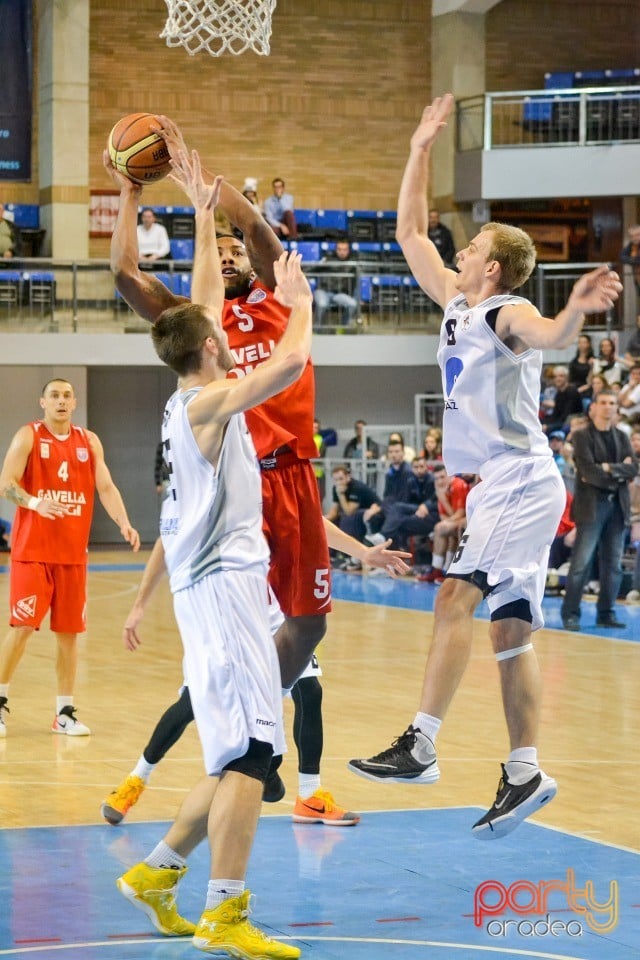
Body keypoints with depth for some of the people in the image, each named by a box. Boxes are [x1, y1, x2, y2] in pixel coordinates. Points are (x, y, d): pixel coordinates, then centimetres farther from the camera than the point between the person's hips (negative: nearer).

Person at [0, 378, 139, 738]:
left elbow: (106, 487, 3)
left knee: (69, 632, 5)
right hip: (32, 551, -4)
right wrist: (35, 503, -31)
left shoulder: (89, 441, 9)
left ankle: (65, 712, 13)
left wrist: (124, 523, -15)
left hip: (73, 553, 4)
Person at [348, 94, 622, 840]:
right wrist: (420, 151, 20)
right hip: (496, 489, 9)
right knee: (509, 629, 7)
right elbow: (410, 233, 22)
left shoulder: (509, 313, -11)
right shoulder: (455, 304, 14)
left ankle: (420, 746, -19)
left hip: (520, 484, -9)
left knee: (454, 599, -17)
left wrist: (575, 312, -57)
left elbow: (550, 336, -34)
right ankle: (524, 773, 9)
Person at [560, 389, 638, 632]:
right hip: (591, 505, -5)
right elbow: (589, 471, -14)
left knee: (613, 563, 5)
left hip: (618, 506, 5)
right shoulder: (582, 436, -1)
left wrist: (608, 468, -12)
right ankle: (570, 614, -3)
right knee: (581, 563, -7)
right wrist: (619, 472, -7)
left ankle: (606, 613, 11)